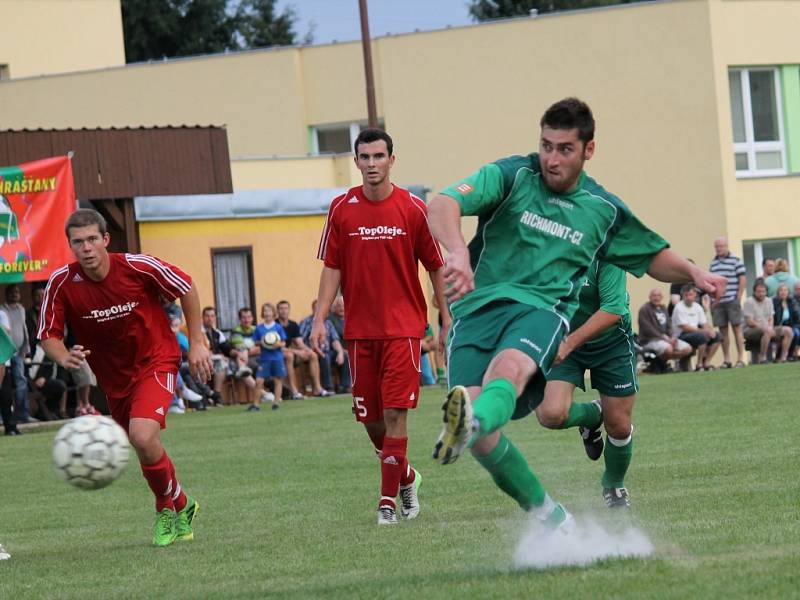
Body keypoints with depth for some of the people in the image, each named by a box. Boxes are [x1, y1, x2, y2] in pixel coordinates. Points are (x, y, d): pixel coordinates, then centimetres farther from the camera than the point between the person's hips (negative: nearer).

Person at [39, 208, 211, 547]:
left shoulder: (139, 268, -20)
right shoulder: (61, 284, -16)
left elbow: (187, 289, -4)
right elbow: (48, 335, -8)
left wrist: (196, 342, -3)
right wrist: (64, 357, -30)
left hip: (156, 361, -4)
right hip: (113, 377, 4)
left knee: (143, 437, -25)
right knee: (146, 450, 11)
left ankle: (169, 508, -1)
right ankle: (181, 506, 39)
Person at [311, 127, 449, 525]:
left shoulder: (412, 209, -3)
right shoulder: (342, 209, 3)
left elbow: (436, 267, 3)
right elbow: (332, 267, 7)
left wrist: (448, 321, 3)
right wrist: (320, 318, -2)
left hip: (403, 326, -3)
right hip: (359, 328, 3)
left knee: (395, 412, -11)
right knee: (370, 417, 6)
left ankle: (389, 499, -5)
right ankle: (406, 477, 32)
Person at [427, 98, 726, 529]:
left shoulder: (604, 209, 15)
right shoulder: (511, 177, 4)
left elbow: (652, 256, 32)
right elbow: (442, 206, -12)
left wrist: (693, 273, 11)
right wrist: (458, 253, -32)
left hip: (541, 311, 0)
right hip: (476, 308, 0)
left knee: (508, 369, -36)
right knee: (484, 441, -17)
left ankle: (470, 425, -70)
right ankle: (549, 518, 3)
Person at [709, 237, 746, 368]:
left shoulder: (736, 260, 0)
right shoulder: (713, 263, 15)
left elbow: (743, 279, -3)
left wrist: (738, 297, -9)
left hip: (732, 300, -5)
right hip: (718, 302, 5)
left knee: (736, 328, -3)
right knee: (723, 330, 5)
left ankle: (741, 359, -2)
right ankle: (726, 360, 8)